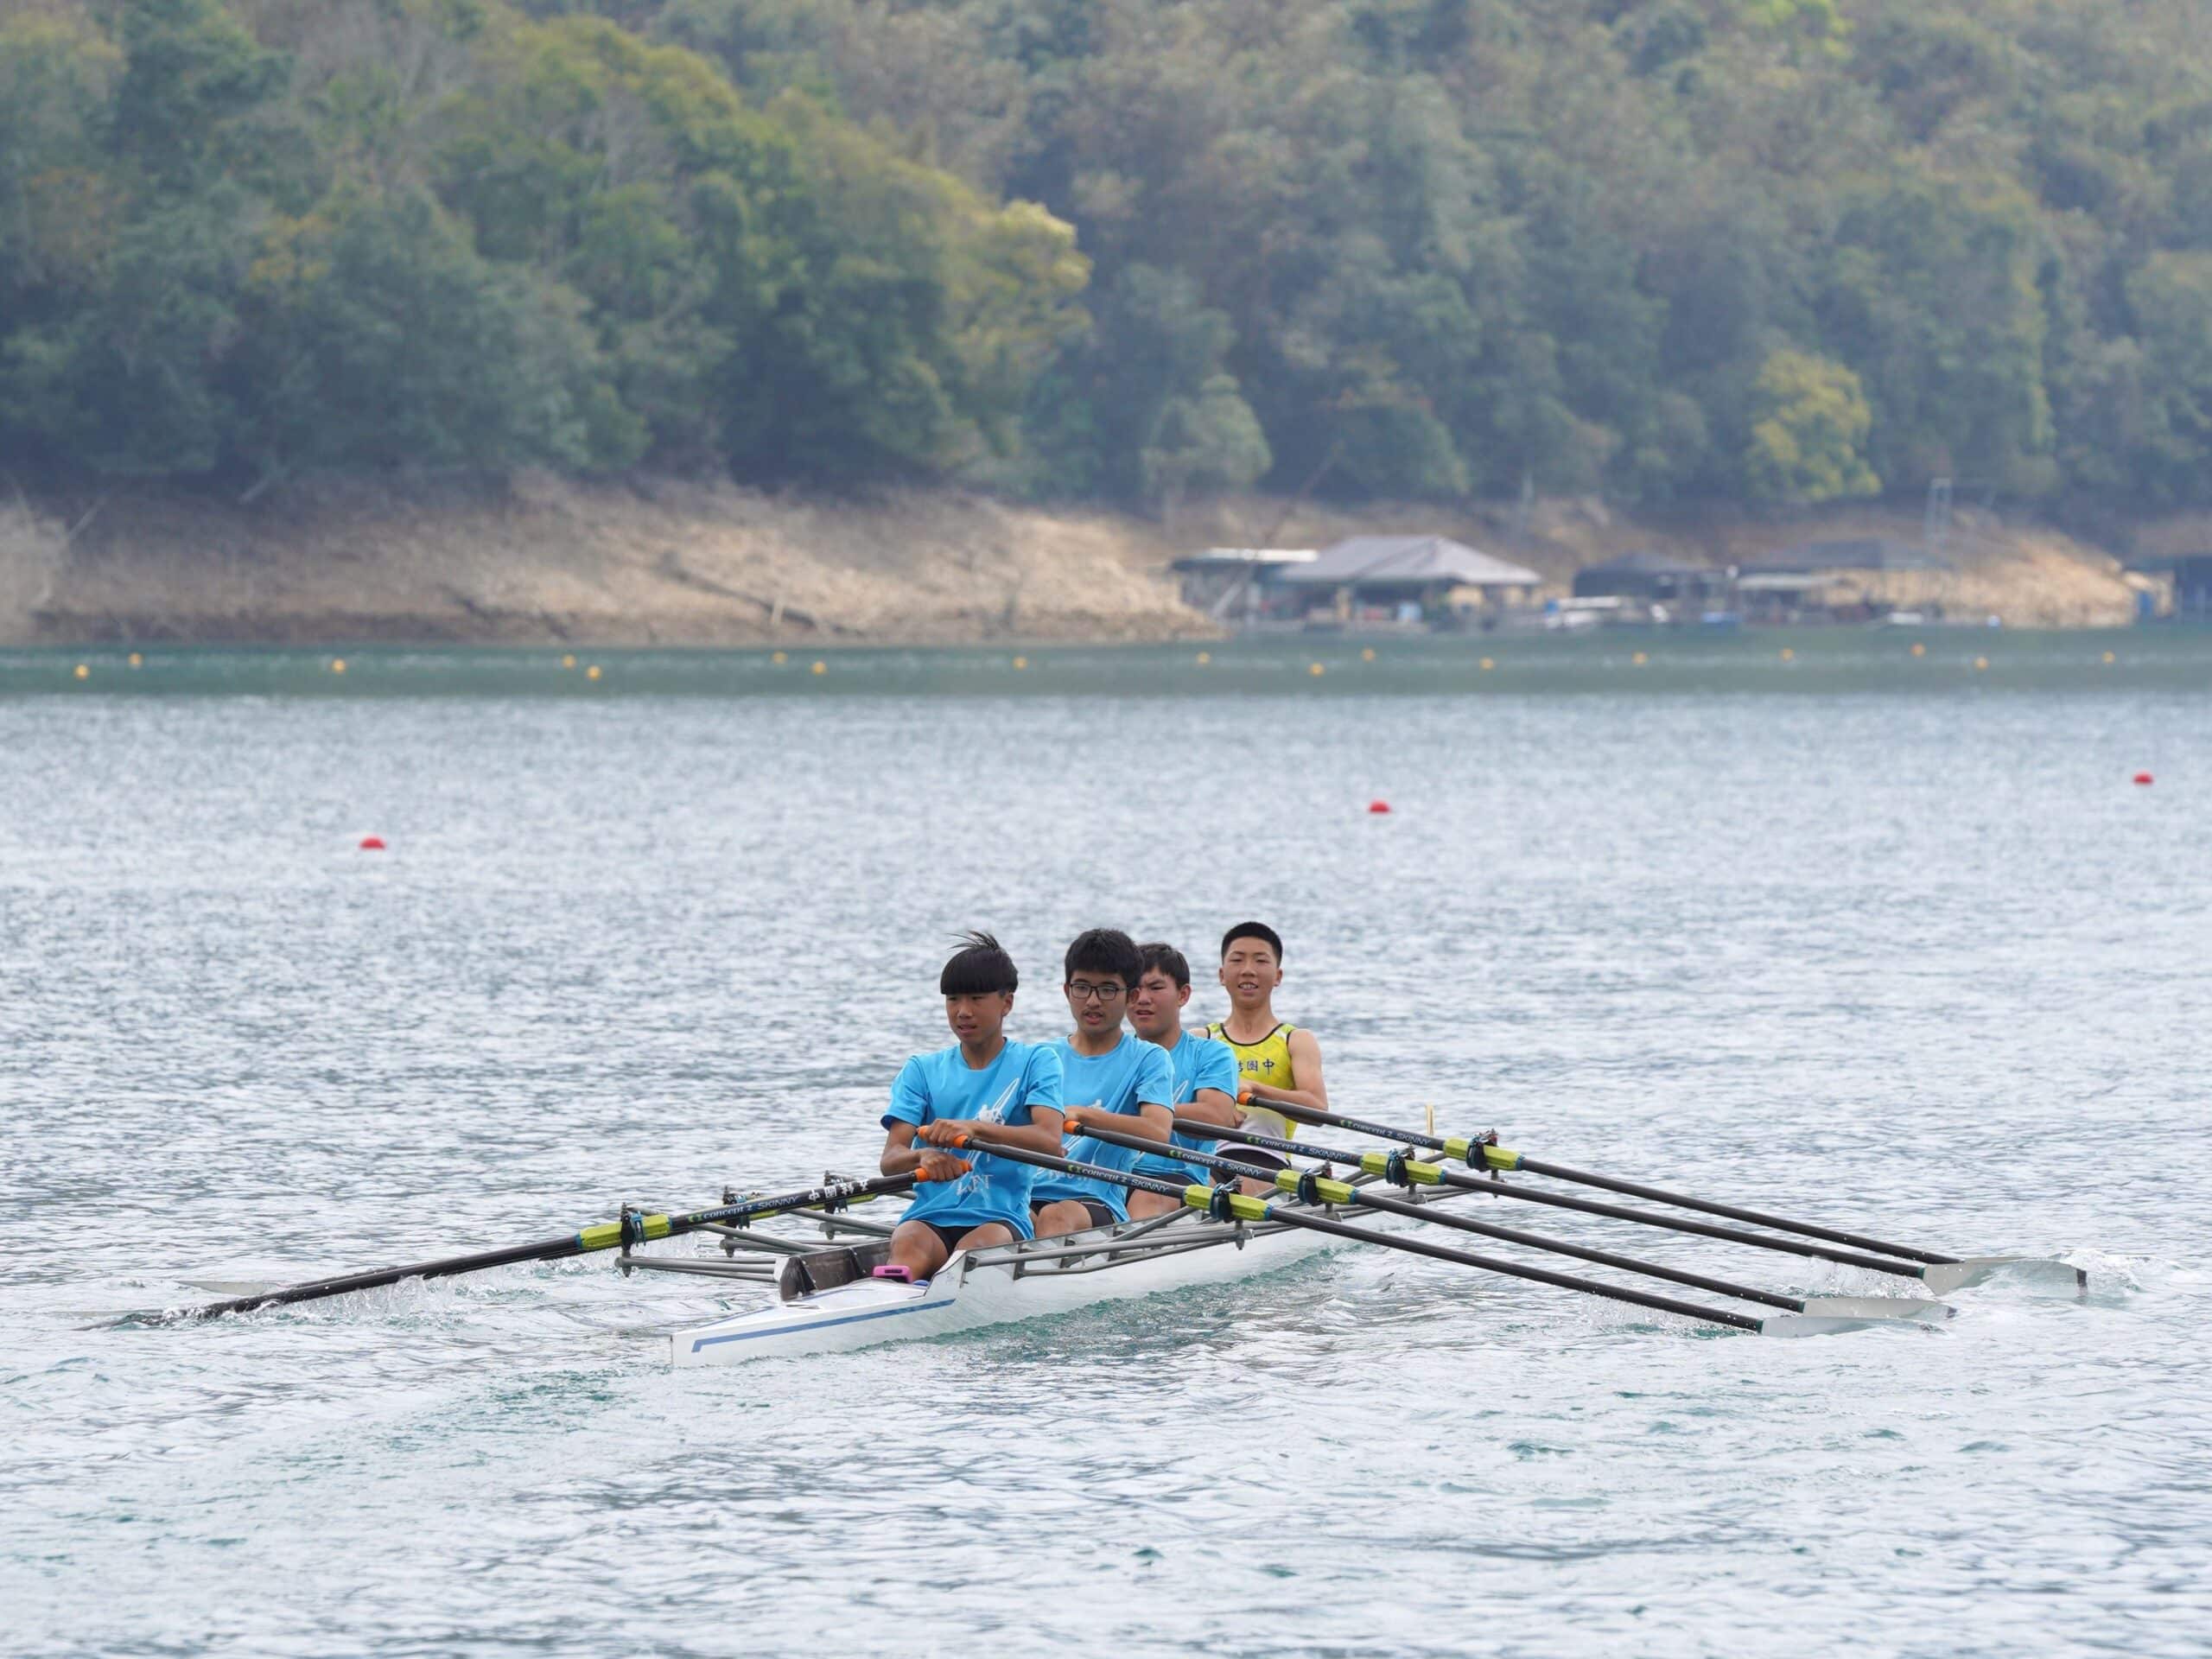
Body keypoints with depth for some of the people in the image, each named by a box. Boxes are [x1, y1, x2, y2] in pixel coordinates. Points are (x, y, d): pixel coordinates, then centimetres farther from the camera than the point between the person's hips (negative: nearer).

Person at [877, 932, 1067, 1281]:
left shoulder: (1035, 1061, 9)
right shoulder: (922, 1070, 15)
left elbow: (1051, 1142, -10)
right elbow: (890, 1160, 1)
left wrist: (974, 1129, -27)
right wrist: (923, 1157, -25)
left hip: (1001, 1217, -1)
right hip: (931, 1217, 1)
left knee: (975, 1248, -36)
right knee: (908, 1244, -35)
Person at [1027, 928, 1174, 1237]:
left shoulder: (1147, 1059, 9)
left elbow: (1158, 1133, -10)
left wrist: (1081, 1114, -23)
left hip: (1100, 1201, -3)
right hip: (1029, 1195, 3)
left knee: (1058, 1216, -36)